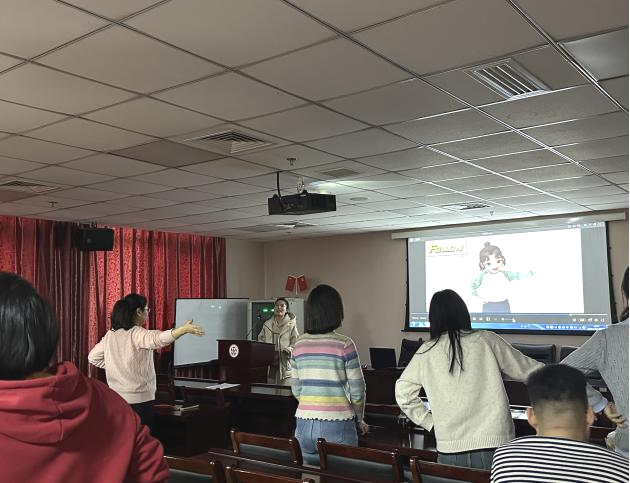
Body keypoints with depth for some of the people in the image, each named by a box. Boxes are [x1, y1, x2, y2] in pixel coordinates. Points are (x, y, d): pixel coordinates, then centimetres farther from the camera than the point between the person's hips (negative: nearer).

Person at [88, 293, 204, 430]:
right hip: (139, 400, -7)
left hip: (116, 399, 7)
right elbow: (158, 339, -36)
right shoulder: (138, 334, -16)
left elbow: (93, 357, 15)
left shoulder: (110, 335, 5)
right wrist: (184, 329, -49)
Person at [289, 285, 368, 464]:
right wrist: (359, 420, 10)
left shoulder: (299, 345, 2)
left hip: (304, 425, 4)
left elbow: (296, 390, 9)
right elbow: (357, 391, -6)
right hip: (336, 427, -4)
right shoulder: (344, 344, -10)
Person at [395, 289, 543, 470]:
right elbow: (529, 371, 4)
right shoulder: (487, 341, -4)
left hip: (449, 452, 1)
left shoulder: (426, 352, 0)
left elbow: (403, 393, 6)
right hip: (493, 446, -1)